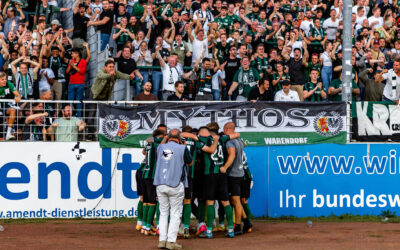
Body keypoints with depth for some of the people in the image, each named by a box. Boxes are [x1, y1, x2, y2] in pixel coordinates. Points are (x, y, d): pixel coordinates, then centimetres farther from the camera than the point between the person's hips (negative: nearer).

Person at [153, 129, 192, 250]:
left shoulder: (160, 147, 8)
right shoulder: (182, 148, -3)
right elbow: (190, 163, 10)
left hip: (160, 184, 4)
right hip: (175, 185, -4)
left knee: (163, 213, 12)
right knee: (175, 214, 2)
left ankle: (162, 240, 7)